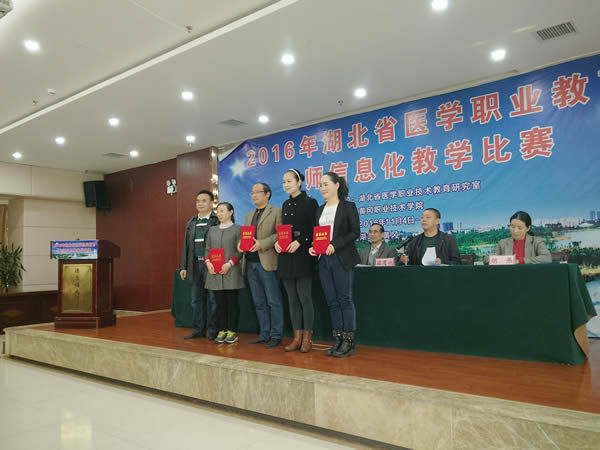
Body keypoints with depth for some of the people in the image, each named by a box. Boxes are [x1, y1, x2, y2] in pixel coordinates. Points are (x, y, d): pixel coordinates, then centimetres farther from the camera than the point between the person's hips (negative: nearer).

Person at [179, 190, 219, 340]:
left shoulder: (218, 221, -4)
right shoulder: (191, 223, 15)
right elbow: (186, 245, 16)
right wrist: (183, 266, 11)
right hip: (195, 264, 6)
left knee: (212, 298, 0)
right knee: (196, 299, 11)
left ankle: (212, 330, 10)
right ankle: (198, 329, 20)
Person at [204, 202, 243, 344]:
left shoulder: (237, 229, 2)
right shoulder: (212, 230, 16)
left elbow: (239, 250, -4)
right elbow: (207, 249, 13)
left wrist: (229, 264, -16)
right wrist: (208, 262, -6)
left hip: (231, 272, -4)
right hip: (215, 272, 4)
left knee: (232, 301, 1)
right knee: (220, 302, 6)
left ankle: (232, 331, 9)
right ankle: (222, 330, 14)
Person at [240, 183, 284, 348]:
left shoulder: (276, 212, -1)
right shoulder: (249, 215, 21)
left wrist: (262, 244, -19)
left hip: (266, 263, -7)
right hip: (250, 263, 7)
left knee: (273, 302, -1)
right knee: (259, 302, 12)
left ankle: (276, 336, 7)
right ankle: (264, 334, 20)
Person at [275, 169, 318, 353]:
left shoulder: (310, 202, -3)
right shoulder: (285, 205, 16)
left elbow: (314, 229, -8)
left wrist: (299, 242, -20)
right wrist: (277, 241, -2)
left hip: (302, 256, -6)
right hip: (286, 257, 7)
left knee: (304, 297, -4)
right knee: (292, 299, 8)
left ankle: (307, 338, 6)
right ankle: (297, 337, 15)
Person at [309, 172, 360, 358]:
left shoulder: (348, 207, -1)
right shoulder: (320, 209, 16)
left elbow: (355, 232, -8)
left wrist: (335, 245, -18)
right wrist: (312, 247, -3)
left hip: (341, 259, -6)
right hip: (323, 259, 6)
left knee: (344, 299, -2)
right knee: (332, 301, 9)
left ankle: (348, 341, 6)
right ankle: (338, 340, 17)